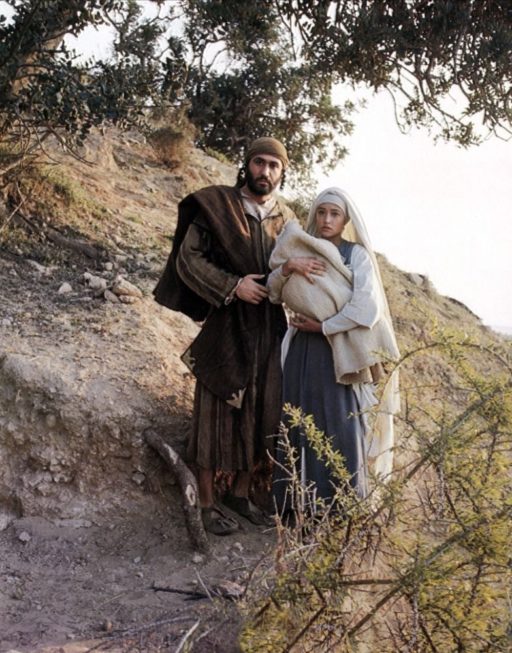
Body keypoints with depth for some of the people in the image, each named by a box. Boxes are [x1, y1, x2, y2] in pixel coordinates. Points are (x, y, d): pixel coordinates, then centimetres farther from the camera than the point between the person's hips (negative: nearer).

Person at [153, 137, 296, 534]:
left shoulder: (286, 219, 9)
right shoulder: (216, 206, -5)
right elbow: (187, 257, -10)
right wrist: (233, 286, -18)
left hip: (270, 331, 5)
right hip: (226, 327, -5)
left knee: (260, 412, 10)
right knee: (219, 411, 1)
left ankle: (241, 493, 26)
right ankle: (208, 503, 13)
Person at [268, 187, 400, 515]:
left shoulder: (357, 255, -2)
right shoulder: (301, 250, 11)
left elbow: (366, 308, -14)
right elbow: (274, 292, 4)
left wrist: (323, 326, -9)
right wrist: (288, 266, -14)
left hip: (340, 353, -4)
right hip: (303, 350, 4)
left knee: (341, 427, -5)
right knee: (301, 424, 3)